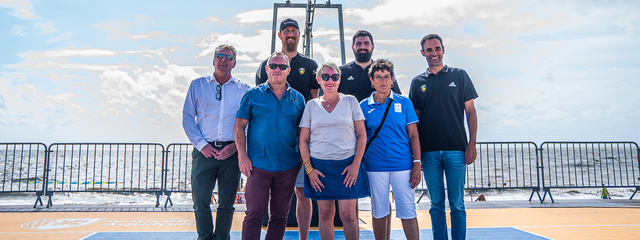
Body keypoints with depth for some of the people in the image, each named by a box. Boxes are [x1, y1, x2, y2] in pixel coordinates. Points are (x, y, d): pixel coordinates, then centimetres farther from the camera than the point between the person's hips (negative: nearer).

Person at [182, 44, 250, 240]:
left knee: (227, 202, 5)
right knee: (201, 201, 0)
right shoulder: (197, 85, 10)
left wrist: (235, 145, -6)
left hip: (231, 152, 0)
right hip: (205, 151, 0)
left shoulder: (243, 89, 9)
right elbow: (187, 118, 7)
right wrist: (201, 144, -5)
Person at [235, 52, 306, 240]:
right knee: (254, 213, -2)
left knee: (280, 215, 9)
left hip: (288, 166, 3)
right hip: (258, 165, -2)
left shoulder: (298, 98, 11)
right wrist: (242, 155, -7)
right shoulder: (252, 95, 4)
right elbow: (239, 126, 3)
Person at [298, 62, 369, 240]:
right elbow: (303, 140, 7)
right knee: (325, 214, 6)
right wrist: (309, 169, -3)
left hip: (347, 165, -1)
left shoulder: (350, 101, 5)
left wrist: (355, 165, -7)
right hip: (319, 165, 1)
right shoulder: (311, 105, 8)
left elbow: (362, 135, 2)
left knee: (348, 214, -4)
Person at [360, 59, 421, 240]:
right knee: (379, 211, 11)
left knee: (408, 212, 1)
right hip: (375, 166, 1)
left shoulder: (404, 103, 4)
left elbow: (413, 135, 3)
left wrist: (417, 164, -5)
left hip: (403, 165, -1)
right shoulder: (364, 106, 5)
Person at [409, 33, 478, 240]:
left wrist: (472, 144, -5)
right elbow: (414, 118, 11)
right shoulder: (418, 82, 11)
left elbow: (470, 111, 5)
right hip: (429, 151, 2)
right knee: (436, 204, 7)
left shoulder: (459, 75, 7)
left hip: (456, 149, -1)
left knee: (457, 204, 1)